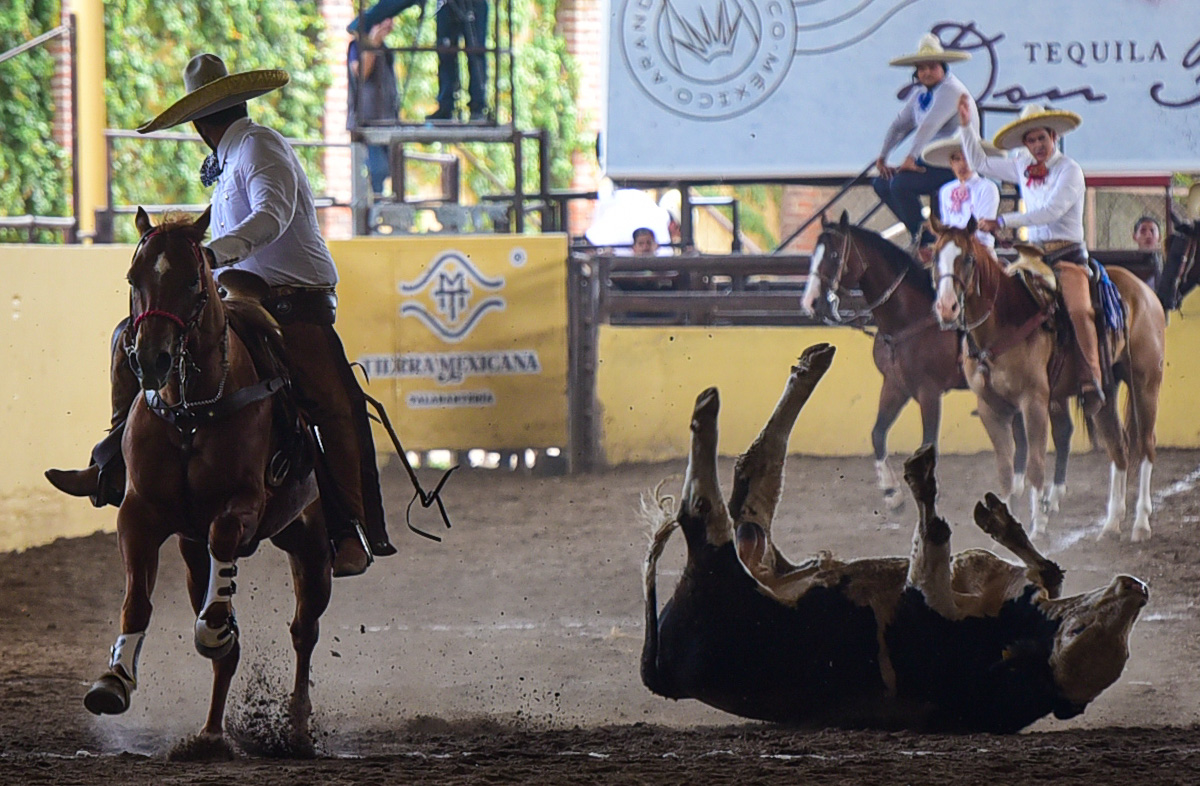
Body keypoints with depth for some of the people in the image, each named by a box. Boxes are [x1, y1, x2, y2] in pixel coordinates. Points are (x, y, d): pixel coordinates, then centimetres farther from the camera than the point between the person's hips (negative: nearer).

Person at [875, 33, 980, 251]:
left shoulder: (951, 90, -16)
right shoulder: (920, 94, 13)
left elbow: (930, 125, -25)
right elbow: (900, 124, 17)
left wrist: (911, 158, -29)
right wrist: (882, 157, 10)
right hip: (929, 161, 10)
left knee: (900, 184, -26)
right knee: (881, 183, 6)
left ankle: (925, 239, -15)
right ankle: (918, 232, 8)